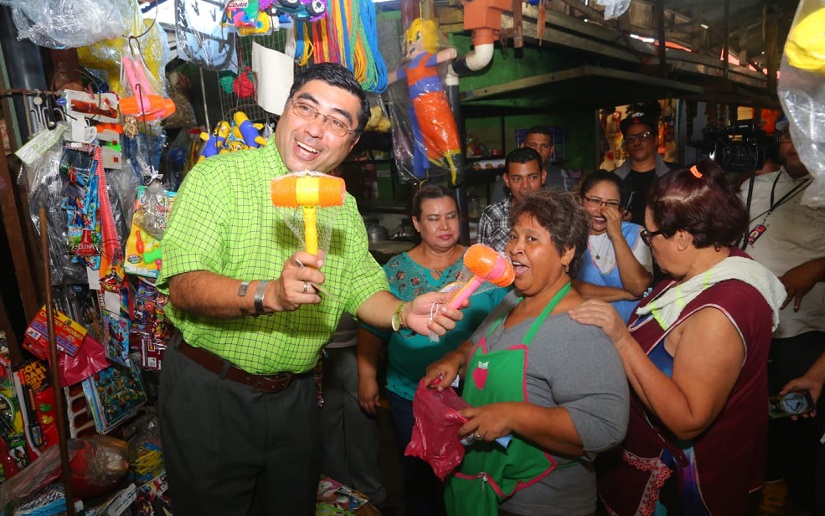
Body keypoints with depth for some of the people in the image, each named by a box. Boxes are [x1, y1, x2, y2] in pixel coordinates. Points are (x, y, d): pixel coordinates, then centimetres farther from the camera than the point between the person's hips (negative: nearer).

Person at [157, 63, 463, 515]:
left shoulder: (344, 207, 5)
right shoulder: (218, 176, -14)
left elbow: (363, 288, 4)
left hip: (295, 398, 6)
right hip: (209, 393, -5)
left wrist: (402, 313, -16)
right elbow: (184, 287, -24)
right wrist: (266, 295, -41)